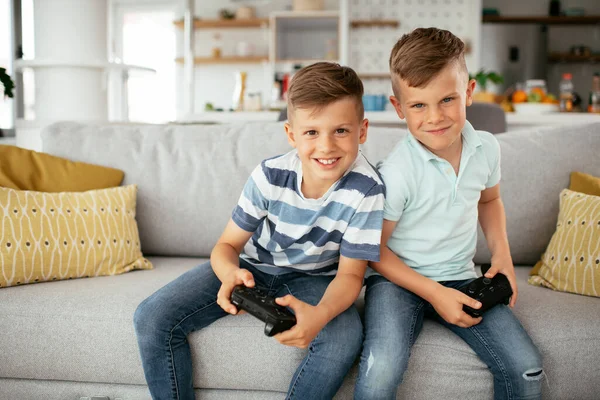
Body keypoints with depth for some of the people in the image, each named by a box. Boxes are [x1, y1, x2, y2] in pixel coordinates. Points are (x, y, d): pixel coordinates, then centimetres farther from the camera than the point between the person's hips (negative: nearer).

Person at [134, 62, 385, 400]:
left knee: (346, 336, -34)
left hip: (312, 277, -1)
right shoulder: (270, 175, -21)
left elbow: (350, 273, -19)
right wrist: (230, 272, -38)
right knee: (152, 318, -15)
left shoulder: (367, 189, -25)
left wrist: (321, 314, -43)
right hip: (252, 266, 2)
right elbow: (227, 245, -11)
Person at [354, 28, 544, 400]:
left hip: (461, 278, 5)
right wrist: (434, 293, -16)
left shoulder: (486, 148, -3)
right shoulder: (397, 172, -20)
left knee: (527, 369, -11)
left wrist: (502, 252, 4)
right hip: (398, 278, -5)